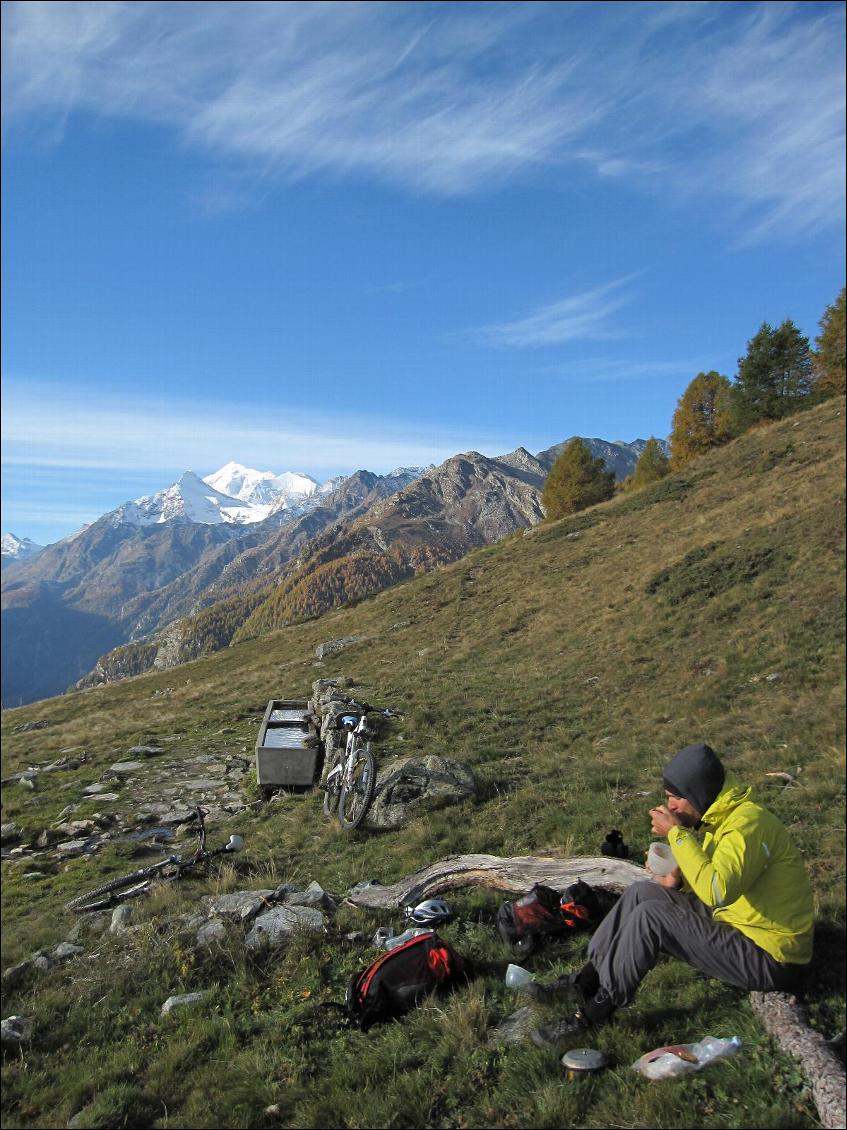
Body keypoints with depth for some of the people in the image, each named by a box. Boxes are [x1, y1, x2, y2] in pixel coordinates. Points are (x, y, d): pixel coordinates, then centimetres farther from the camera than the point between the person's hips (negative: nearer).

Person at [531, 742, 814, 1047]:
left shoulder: (748, 821, -23)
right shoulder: (721, 817, 6)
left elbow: (717, 891, -36)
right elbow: (711, 884, 17)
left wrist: (677, 833, -28)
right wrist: (680, 880, -4)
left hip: (769, 958, -9)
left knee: (650, 916, -20)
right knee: (643, 892, 4)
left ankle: (594, 1013, -8)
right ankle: (586, 980, 5)